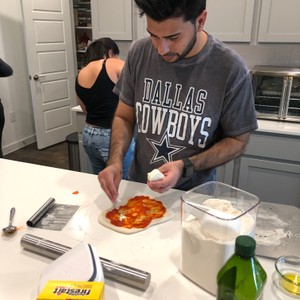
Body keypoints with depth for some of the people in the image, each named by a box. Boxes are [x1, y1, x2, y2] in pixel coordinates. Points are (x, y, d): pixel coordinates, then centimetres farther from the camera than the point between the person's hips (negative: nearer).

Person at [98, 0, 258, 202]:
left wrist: (185, 167, -23)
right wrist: (115, 161, -18)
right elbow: (124, 117, -1)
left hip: (194, 195, -2)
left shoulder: (231, 69, -20)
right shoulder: (139, 53, -11)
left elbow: (237, 141, -10)